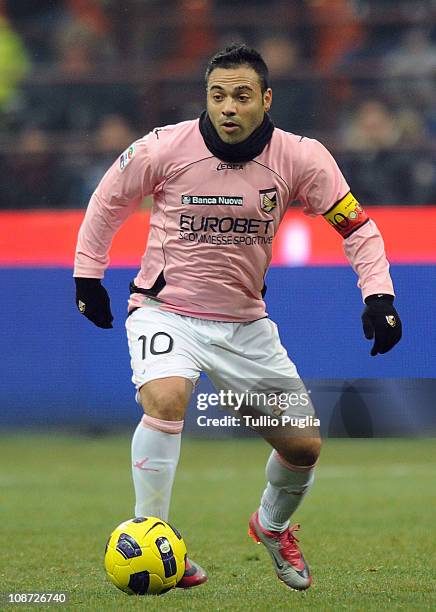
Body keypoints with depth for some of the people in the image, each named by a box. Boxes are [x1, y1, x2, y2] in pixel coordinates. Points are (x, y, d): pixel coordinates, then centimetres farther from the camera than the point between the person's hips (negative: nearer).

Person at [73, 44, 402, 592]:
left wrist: (378, 294, -15)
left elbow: (356, 226, -2)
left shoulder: (300, 158, -11)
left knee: (304, 446, 5)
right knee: (165, 398, -34)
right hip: (166, 311, -3)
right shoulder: (164, 148, -15)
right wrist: (87, 275, 5)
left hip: (245, 323, 3)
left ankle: (272, 526, 39)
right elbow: (108, 202, 3)